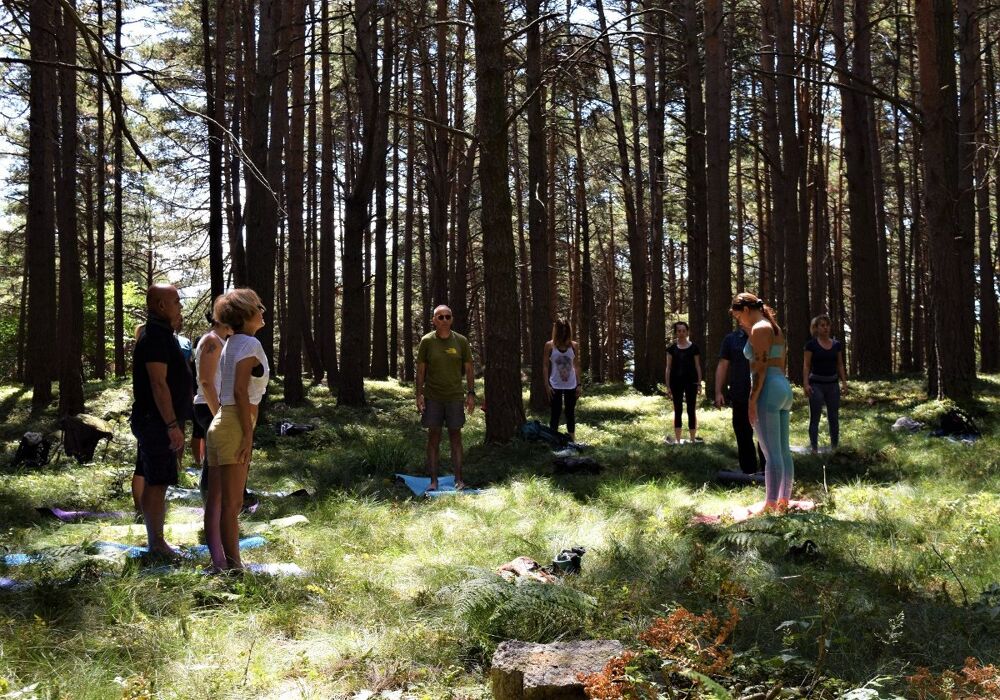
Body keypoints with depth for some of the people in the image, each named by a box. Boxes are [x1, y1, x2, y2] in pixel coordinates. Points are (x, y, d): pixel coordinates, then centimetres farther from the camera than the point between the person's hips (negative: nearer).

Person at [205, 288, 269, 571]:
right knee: (232, 503, -4)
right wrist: (248, 434, -18)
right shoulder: (250, 344, -11)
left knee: (215, 500, 10)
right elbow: (240, 391, -19)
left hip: (219, 422, 9)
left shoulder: (231, 344, 16)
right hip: (235, 426, -9)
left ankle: (218, 562, 16)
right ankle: (233, 565, 1)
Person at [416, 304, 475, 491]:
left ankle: (458, 479, 10)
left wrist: (471, 393, 0)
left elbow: (468, 368, 6)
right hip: (432, 397, -1)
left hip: (455, 397, 1)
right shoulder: (427, 341, -1)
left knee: (455, 437, 4)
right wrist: (419, 394, -4)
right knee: (434, 437, 3)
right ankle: (434, 480, 8)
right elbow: (421, 370, 2)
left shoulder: (461, 341, 2)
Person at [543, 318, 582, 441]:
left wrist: (579, 384, 1)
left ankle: (572, 439, 18)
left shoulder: (574, 346, 2)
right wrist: (547, 385, -8)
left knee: (570, 413, 10)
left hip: (571, 385, 2)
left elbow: (577, 366, 5)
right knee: (555, 413, 3)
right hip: (555, 386, -2)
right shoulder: (549, 346, -4)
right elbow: (545, 366, -3)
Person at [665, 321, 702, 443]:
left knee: (691, 410, 0)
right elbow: (668, 368, 5)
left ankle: (693, 439, 6)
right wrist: (668, 386, 0)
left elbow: (697, 366, 4)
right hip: (676, 382, 1)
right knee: (677, 411, 5)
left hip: (691, 381, -1)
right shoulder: (672, 349, 5)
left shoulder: (693, 348, 2)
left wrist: (699, 383, -2)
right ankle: (677, 440, 9)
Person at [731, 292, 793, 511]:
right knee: (783, 450, 11)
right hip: (784, 388, 10)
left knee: (771, 452, -9)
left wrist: (752, 401, -17)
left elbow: (761, 367, -16)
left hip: (768, 390, -10)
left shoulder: (759, 328, -9)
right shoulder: (775, 329, 19)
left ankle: (771, 505, -7)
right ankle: (784, 500, 16)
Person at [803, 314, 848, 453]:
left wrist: (844, 382, 4)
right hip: (816, 384, -4)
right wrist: (805, 383, -14)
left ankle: (835, 446, 18)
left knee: (834, 417, 8)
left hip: (833, 384, 4)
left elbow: (840, 365, 12)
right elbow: (806, 365, -6)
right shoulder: (811, 344, -5)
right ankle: (814, 449, 3)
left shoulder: (836, 344, 6)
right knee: (815, 418, 0)